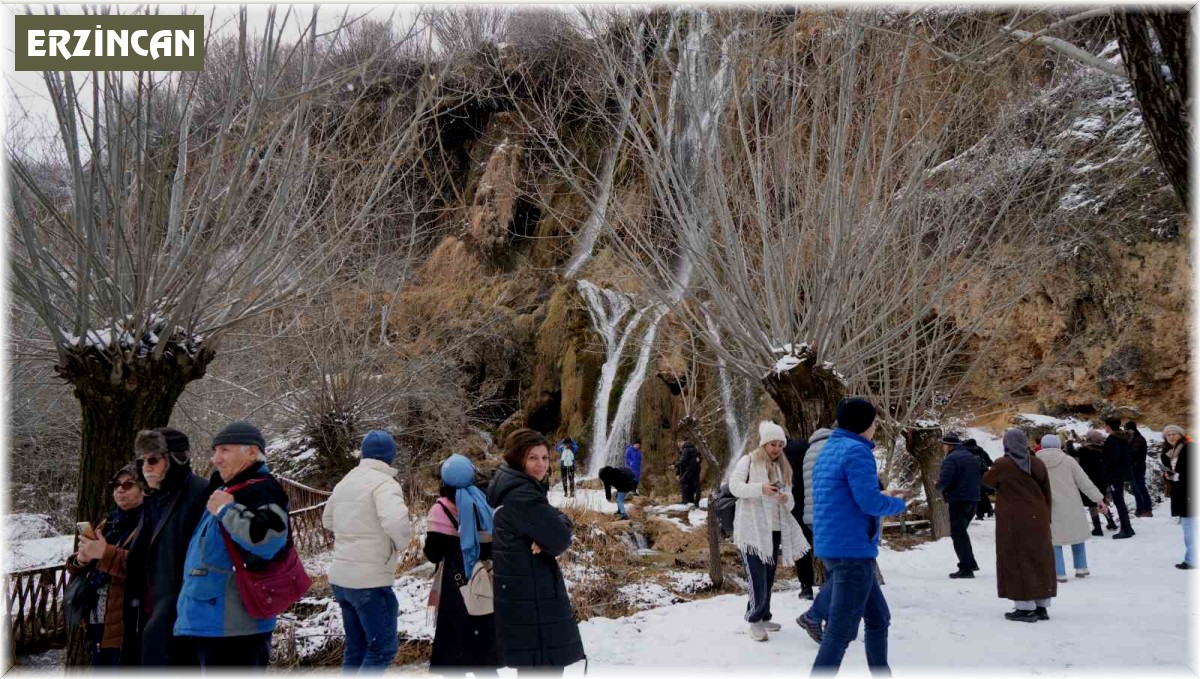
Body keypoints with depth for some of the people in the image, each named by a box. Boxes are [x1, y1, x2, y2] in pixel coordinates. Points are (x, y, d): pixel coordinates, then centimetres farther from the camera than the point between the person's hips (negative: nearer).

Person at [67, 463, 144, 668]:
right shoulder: (108, 523, 20)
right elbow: (75, 568, 19)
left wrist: (106, 553, -23)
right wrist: (81, 560, -4)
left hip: (127, 625, -9)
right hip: (99, 622, 9)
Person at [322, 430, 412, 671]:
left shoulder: (346, 481, 12)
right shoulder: (384, 482, -13)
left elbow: (328, 520, 27)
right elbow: (396, 521, -31)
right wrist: (401, 543, -11)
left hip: (340, 576, 8)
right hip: (370, 579, -8)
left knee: (355, 648, 17)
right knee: (383, 647, -2)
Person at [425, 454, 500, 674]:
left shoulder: (442, 509, -10)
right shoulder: (484, 502, 4)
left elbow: (433, 553, -11)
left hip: (456, 584, -5)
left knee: (453, 641, 4)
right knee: (484, 638, 16)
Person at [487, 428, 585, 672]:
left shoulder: (519, 490, 13)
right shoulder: (522, 495, -20)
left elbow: (544, 533, 11)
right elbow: (559, 538, -24)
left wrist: (544, 540, -10)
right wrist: (563, 521, -3)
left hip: (526, 596, 11)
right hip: (531, 599, -11)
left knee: (534, 666, 21)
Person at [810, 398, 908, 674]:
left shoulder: (830, 449, 15)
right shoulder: (856, 451, -15)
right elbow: (869, 502, -20)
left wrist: (883, 496, 15)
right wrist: (897, 504, -1)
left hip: (834, 547, 10)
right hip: (852, 550, -10)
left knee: (878, 619, 22)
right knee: (841, 630, -4)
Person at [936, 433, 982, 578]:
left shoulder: (951, 459, -13)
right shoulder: (972, 457, 15)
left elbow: (944, 481, -22)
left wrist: (938, 486, -1)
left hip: (958, 500, -9)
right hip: (973, 499, 9)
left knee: (958, 534, -3)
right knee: (961, 532, 21)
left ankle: (966, 568, -6)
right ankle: (970, 563, 21)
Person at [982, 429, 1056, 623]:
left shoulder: (1003, 465, -11)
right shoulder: (1038, 464, 3)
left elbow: (987, 480, 6)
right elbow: (1047, 494, 7)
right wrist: (1046, 518, 15)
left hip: (1014, 522, -5)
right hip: (1038, 520, 5)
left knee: (1018, 562, 1)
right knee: (1039, 560, 12)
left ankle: (1026, 608, -1)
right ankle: (1042, 606, 18)